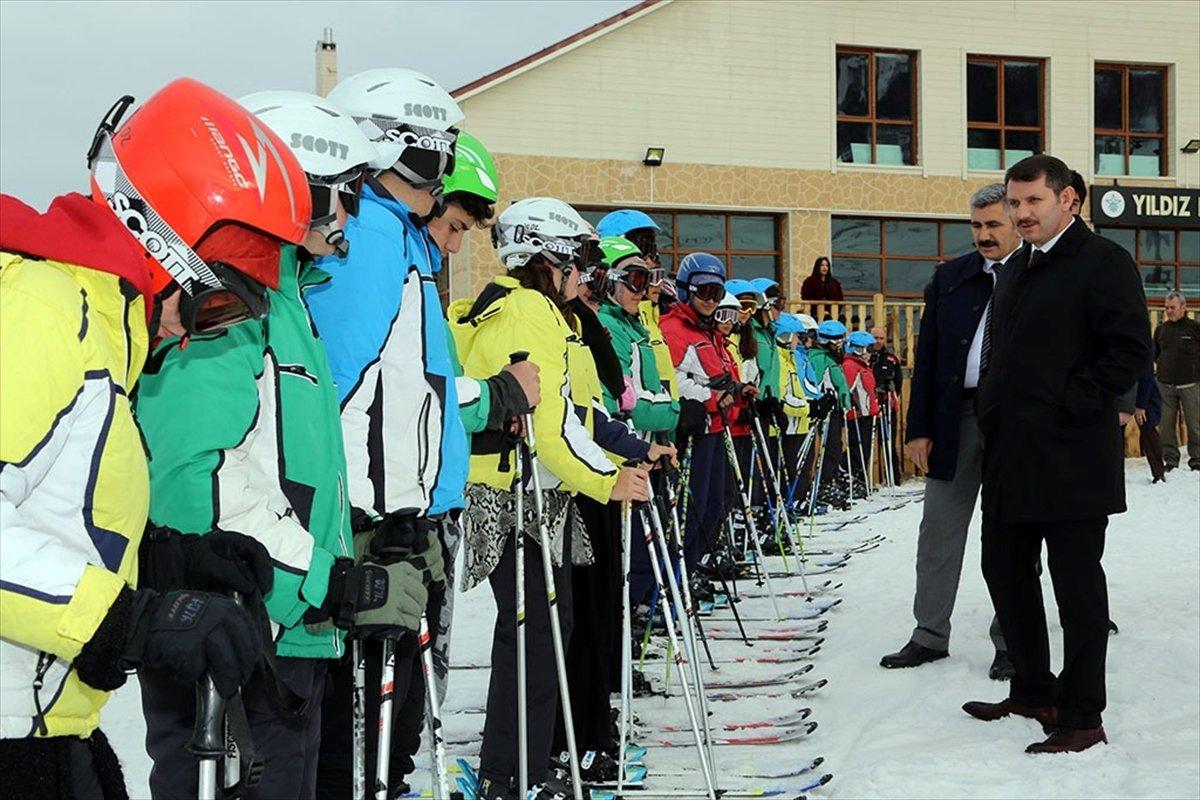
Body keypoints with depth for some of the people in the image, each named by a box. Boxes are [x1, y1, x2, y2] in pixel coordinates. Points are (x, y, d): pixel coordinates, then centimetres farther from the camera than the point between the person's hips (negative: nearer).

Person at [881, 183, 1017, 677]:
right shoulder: (949, 277, 10)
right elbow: (927, 355, 9)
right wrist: (918, 428, 2)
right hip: (955, 418, 4)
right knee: (939, 531, 8)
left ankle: (1010, 642, 16)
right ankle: (930, 635, 18)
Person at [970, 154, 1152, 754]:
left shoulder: (1102, 262, -8)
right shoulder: (1015, 271, 19)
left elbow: (1131, 350, -15)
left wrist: (1069, 406, -17)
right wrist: (995, 418, 13)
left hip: (1071, 457, -9)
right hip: (1011, 455, 9)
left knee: (1076, 582, -3)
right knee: (1004, 569, 14)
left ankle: (1082, 720, 5)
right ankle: (1033, 692, 29)